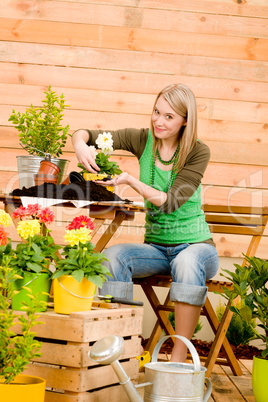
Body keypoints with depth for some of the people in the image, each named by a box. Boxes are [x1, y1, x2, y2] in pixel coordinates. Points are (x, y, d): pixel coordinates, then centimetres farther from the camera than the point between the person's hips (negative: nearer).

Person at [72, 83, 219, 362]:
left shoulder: (198, 152, -11)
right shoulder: (143, 140, -1)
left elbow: (170, 201, -20)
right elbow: (84, 134, -4)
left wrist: (130, 180, -31)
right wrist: (81, 145, -27)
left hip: (196, 246, -3)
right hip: (157, 247, 3)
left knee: (187, 263, -39)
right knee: (111, 256, -27)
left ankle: (179, 358, -35)